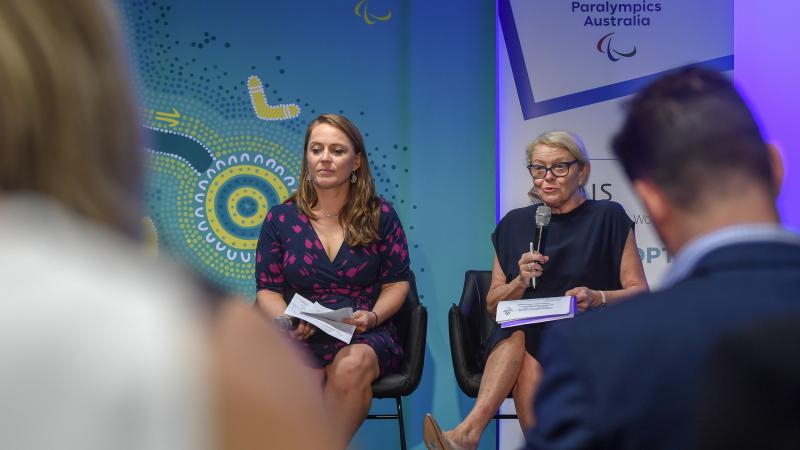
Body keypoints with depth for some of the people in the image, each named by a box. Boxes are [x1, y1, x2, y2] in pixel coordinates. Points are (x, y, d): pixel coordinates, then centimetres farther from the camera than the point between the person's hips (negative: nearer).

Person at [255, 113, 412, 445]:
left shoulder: (381, 216, 9)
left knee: (352, 366, -37)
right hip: (300, 338, 0)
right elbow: (268, 290, 10)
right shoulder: (280, 219, 10)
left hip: (366, 337, 0)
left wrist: (373, 316, -11)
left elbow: (397, 283, 9)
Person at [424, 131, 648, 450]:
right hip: (522, 333, 2)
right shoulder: (514, 224, 13)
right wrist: (521, 281, -8)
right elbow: (493, 305, 13)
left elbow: (640, 293, 2)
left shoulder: (607, 218, 5)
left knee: (521, 341, -33)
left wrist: (597, 297, -18)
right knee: (519, 337, -34)